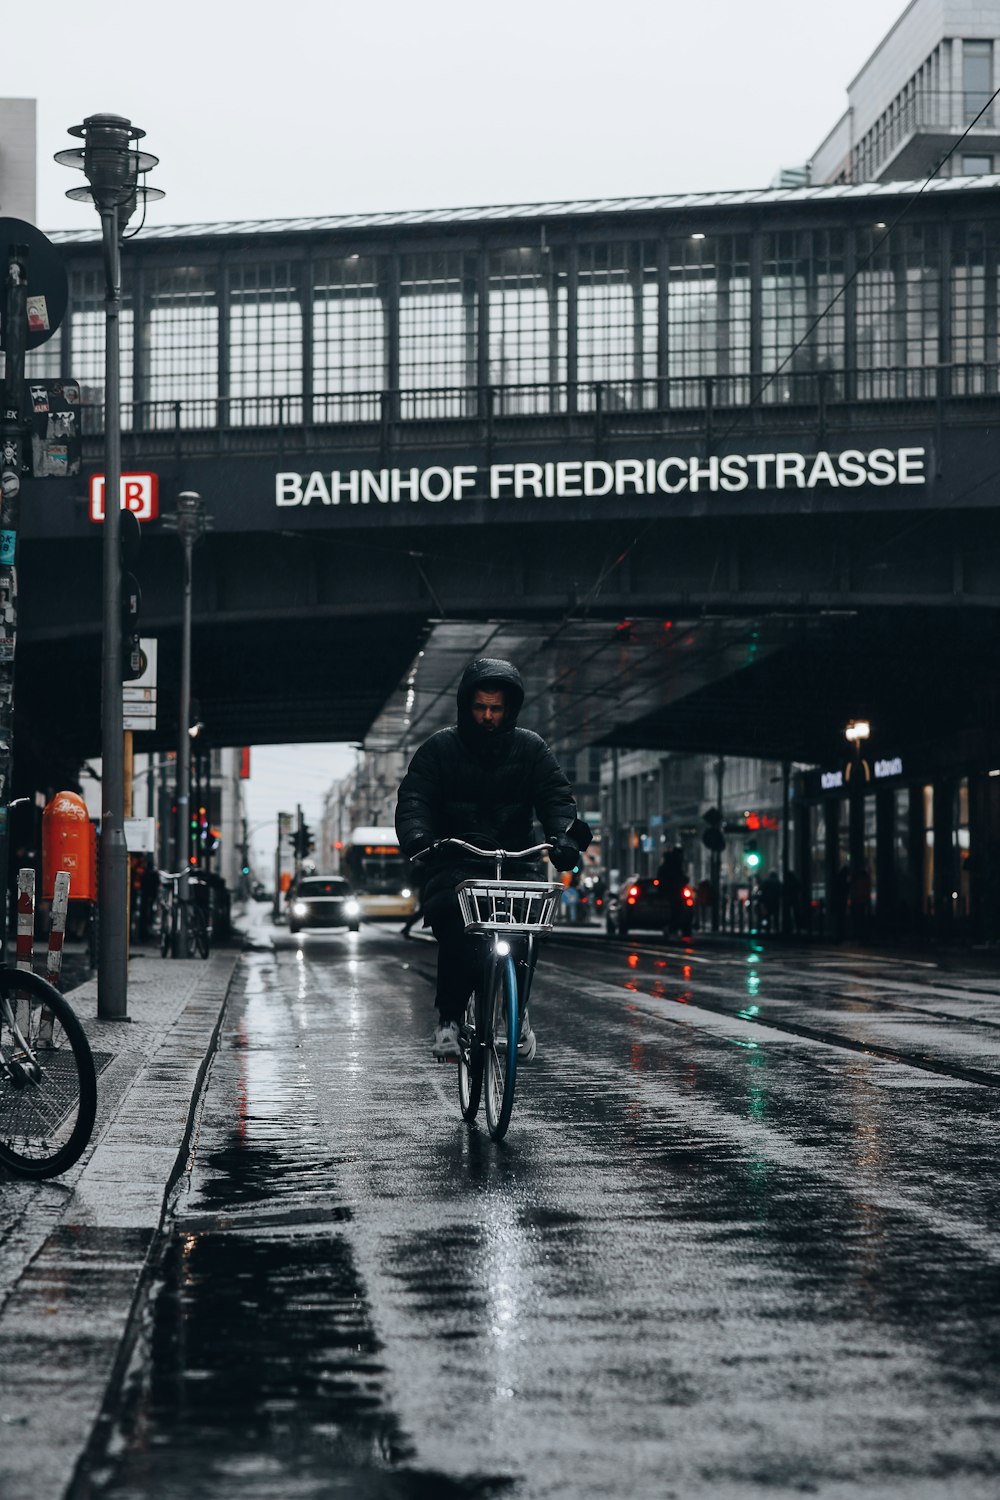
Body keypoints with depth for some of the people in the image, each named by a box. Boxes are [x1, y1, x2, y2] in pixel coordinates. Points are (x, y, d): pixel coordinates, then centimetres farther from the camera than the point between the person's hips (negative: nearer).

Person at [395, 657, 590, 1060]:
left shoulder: (531, 749, 8)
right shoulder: (439, 748, 4)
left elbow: (556, 796, -2)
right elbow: (413, 798, -6)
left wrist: (563, 834, -24)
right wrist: (416, 837, -28)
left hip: (514, 859, 1)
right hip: (454, 861, -1)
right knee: (455, 928, -29)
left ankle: (519, 1010, -4)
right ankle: (449, 1018, -16)